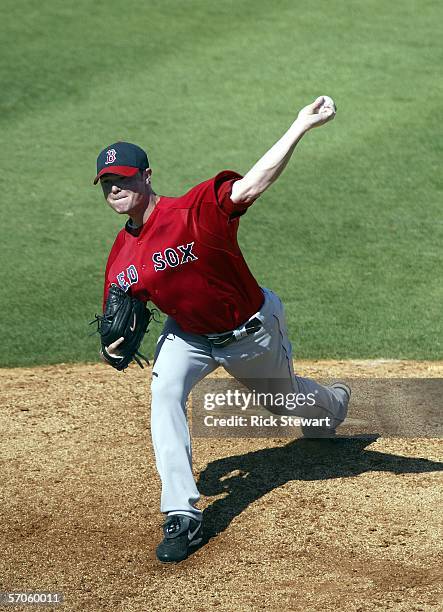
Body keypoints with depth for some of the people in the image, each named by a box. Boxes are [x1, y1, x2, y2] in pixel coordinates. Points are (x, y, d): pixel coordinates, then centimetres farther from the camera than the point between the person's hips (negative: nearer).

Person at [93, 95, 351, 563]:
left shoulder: (194, 211, -32)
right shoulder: (120, 257, -12)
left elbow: (252, 184, -48)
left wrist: (300, 126, -58)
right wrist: (116, 342, -20)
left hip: (251, 329, -3)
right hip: (189, 335, 4)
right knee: (164, 393, -25)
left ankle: (333, 402, 63)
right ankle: (182, 516, -22)